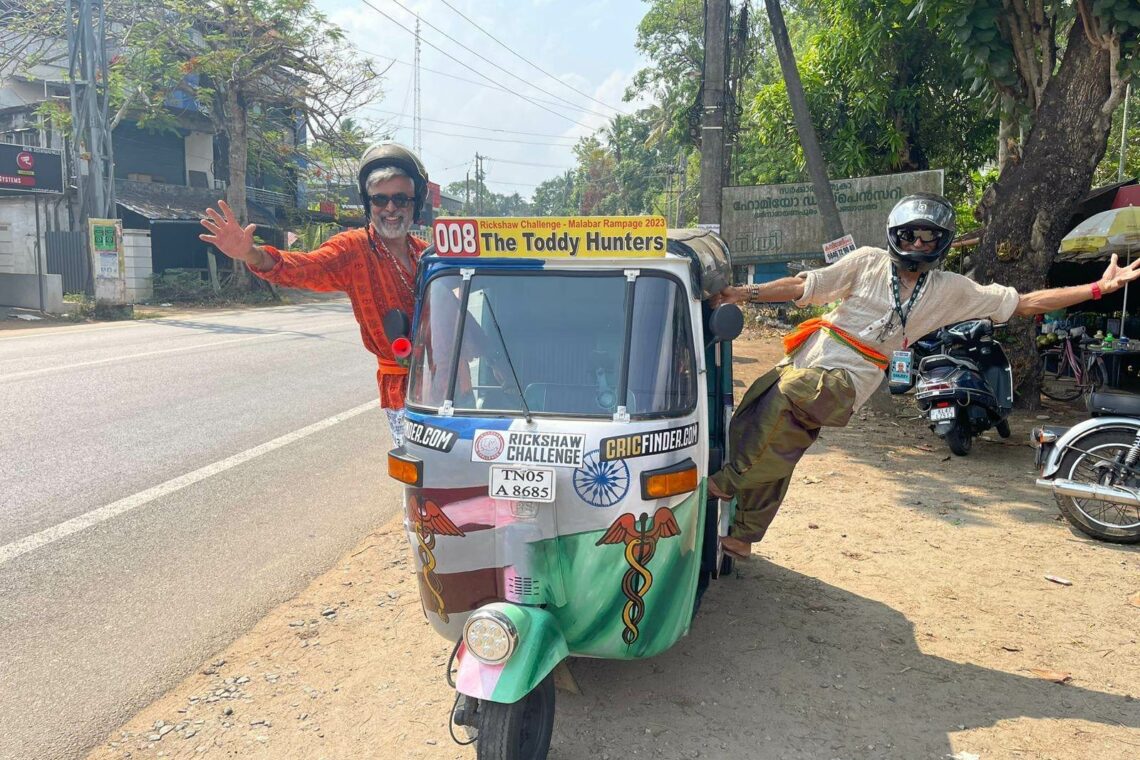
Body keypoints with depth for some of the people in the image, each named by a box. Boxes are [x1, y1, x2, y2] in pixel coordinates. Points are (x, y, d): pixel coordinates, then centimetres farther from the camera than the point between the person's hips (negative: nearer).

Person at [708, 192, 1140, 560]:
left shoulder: (951, 290, 9)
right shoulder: (868, 262, 6)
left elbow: (1025, 303, 12)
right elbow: (803, 287, 3)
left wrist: (1098, 288, 8)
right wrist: (745, 294, -7)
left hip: (846, 383, -2)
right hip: (809, 361, 2)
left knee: (787, 391, -35)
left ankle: (731, 480, -20)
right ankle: (742, 537, 19)